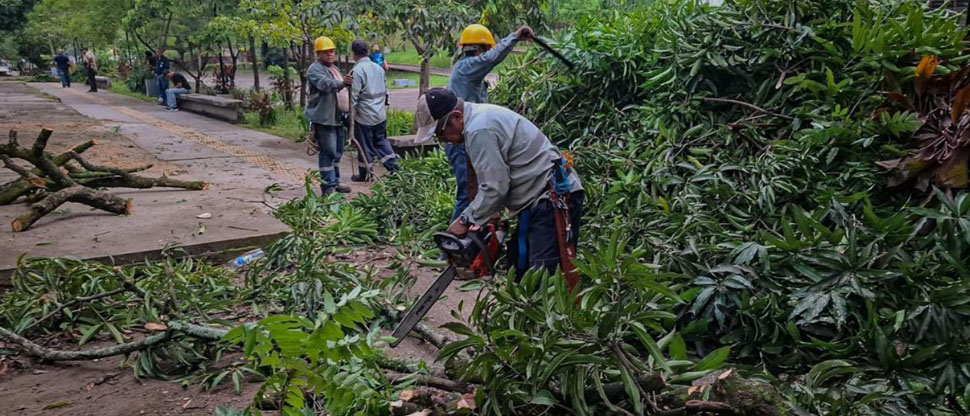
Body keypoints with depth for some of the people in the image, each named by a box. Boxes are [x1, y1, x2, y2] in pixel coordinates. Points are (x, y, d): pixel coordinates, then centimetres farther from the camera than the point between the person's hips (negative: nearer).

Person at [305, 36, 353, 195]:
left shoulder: (335, 69, 20)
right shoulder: (315, 69, -10)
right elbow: (325, 84, -31)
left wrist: (348, 106, 28)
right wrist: (342, 83, -47)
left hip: (337, 117, 9)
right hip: (323, 118, -9)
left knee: (337, 152, 15)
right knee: (328, 152, -10)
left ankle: (335, 182, 26)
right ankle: (328, 186, -7)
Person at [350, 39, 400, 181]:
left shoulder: (357, 70, -15)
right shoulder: (378, 68, 7)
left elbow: (354, 95, -16)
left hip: (364, 115, -6)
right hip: (380, 114, 6)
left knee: (365, 145, 6)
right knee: (381, 140, 19)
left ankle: (364, 174, 18)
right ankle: (394, 167, 9)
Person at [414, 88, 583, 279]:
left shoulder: (479, 130, -19)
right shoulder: (480, 116, 13)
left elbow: (494, 187, -21)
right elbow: (495, 177, 16)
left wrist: (465, 220, -9)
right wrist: (488, 213, 8)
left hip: (555, 197, -11)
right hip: (539, 199, 11)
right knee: (519, 266, 13)